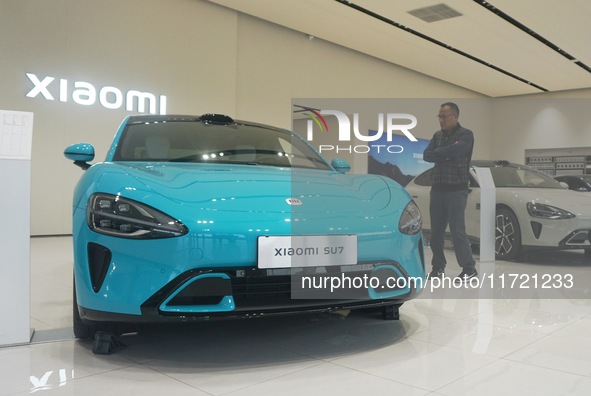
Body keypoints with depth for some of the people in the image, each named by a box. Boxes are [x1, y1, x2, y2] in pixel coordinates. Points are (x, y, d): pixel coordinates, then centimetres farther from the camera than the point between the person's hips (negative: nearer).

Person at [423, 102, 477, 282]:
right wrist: (446, 155, -14)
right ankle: (438, 267, 17)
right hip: (437, 189, 6)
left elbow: (455, 151, -22)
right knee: (436, 231, 6)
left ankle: (469, 269, 2)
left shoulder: (465, 134, -4)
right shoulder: (437, 135, 14)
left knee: (457, 231, -8)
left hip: (456, 190, -5)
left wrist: (438, 152, -5)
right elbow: (426, 155, 1)